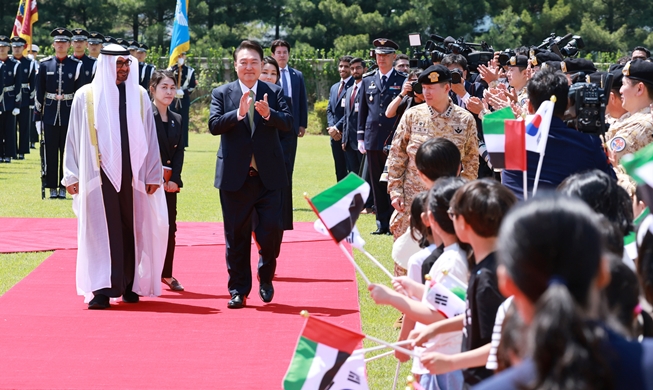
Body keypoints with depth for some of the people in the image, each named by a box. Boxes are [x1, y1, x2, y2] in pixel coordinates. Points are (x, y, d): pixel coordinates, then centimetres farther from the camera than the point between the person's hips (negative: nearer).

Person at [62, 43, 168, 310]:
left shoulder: (139, 96, 8)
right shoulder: (86, 96, 2)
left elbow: (149, 138, 9)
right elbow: (74, 138, 4)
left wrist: (153, 174, 5)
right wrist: (72, 176, 1)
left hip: (131, 175, 2)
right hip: (98, 175, -2)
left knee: (131, 230, 6)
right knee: (101, 232, -6)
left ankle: (130, 286, 16)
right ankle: (102, 290, -6)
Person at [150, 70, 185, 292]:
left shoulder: (177, 120, 13)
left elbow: (179, 152, 10)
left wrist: (174, 179, -4)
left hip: (169, 182, 6)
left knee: (169, 228, 8)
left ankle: (167, 273, 18)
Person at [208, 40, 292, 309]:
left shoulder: (274, 93, 5)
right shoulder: (221, 94, 3)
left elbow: (288, 122, -8)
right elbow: (214, 125, -11)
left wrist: (268, 114, -28)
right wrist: (238, 113, -27)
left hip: (268, 175, 0)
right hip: (235, 176, 0)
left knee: (271, 229, -6)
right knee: (236, 236, 5)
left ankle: (265, 277, 20)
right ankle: (238, 291, 15)